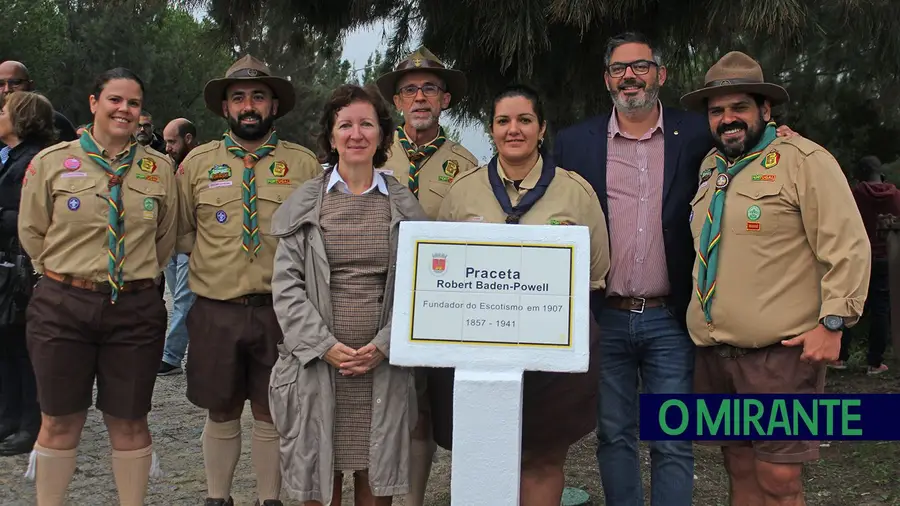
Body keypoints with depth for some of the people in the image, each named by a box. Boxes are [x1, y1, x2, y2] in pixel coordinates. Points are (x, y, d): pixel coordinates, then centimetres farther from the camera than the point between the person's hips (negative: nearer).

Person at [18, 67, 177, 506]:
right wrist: (69, 274, 8)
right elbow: (32, 233, 7)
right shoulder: (51, 162, 0)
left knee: (129, 421, 10)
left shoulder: (160, 169, 3)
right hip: (63, 306, -1)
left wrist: (138, 276, 11)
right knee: (60, 421, 10)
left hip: (136, 309, 1)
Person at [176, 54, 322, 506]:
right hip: (215, 310, 1)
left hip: (280, 310, -1)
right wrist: (216, 256, 1)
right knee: (221, 412, 12)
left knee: (271, 413, 9)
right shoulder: (197, 162, 5)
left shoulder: (304, 164, 2)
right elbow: (181, 232, 12)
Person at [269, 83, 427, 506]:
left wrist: (384, 346, -9)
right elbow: (287, 284, 0)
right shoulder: (304, 203, 5)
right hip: (317, 363, 0)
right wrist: (325, 346, -11)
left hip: (383, 365, 1)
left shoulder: (403, 205, 6)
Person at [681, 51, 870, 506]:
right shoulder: (710, 166, 15)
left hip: (780, 351, -7)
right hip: (714, 350, 7)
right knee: (739, 469, 15)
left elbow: (848, 248, -10)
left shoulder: (804, 161, -7)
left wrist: (832, 322, -14)